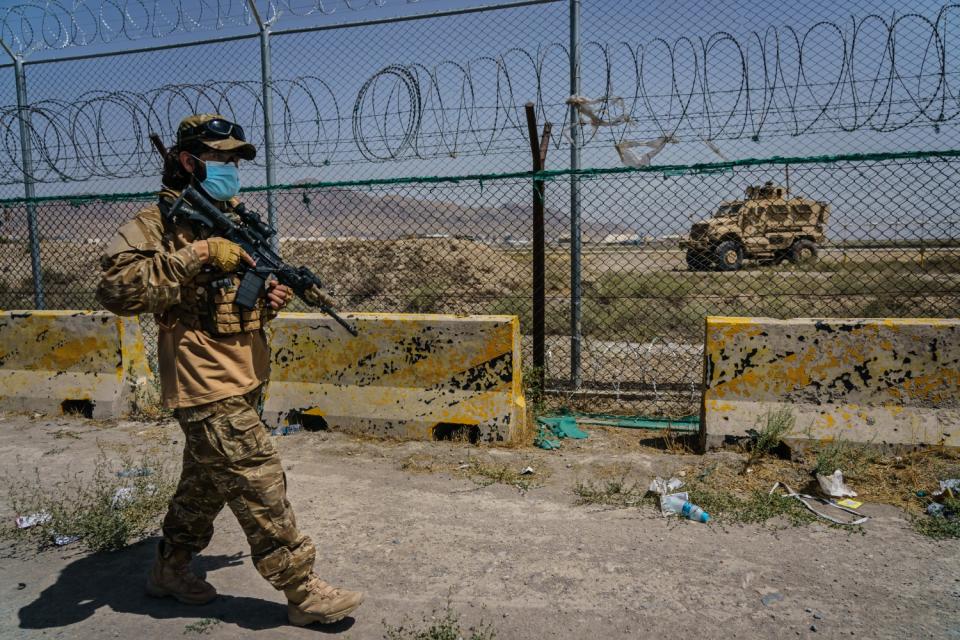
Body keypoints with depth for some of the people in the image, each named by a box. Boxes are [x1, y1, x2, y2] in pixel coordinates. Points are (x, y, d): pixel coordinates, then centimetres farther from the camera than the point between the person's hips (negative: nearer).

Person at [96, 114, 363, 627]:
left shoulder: (235, 221, 14)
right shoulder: (157, 224, -11)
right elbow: (115, 288, -25)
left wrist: (269, 300, 2)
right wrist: (197, 255, -29)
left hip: (242, 382, 9)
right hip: (208, 391, -9)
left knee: (206, 484, 21)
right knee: (261, 489, -4)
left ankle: (170, 569, 40)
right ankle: (304, 593, 8)